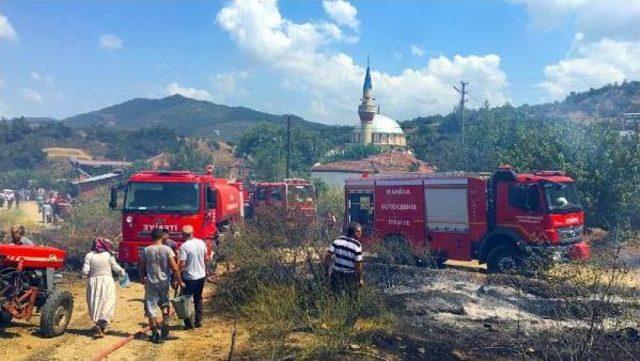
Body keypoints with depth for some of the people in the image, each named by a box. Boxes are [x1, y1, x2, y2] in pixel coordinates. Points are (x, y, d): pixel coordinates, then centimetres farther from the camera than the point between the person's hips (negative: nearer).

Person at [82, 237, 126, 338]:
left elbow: (85, 272, -7)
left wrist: (88, 274, 15)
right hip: (107, 281, -1)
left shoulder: (89, 256, -4)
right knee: (107, 304, 5)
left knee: (96, 304, 12)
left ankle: (98, 326, 12)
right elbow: (116, 267, 5)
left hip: (93, 281, 1)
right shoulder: (108, 255, -4)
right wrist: (122, 272, 24)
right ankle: (101, 325, -8)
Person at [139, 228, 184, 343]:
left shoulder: (146, 250, -5)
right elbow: (174, 268, -10)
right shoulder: (167, 250, -7)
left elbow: (141, 268, 3)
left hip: (151, 283, -1)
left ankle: (155, 334, 11)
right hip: (164, 282, 1)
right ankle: (165, 329, 14)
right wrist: (179, 281, -1)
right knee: (165, 305, 21)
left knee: (151, 308, 8)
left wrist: (142, 279, 22)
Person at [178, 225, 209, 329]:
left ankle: (188, 323, 9)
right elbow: (206, 258, 8)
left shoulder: (184, 246, -17)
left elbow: (182, 264, -19)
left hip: (190, 277, -6)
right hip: (202, 276, 6)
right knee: (198, 298, 19)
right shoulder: (201, 243, -1)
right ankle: (198, 321, 21)